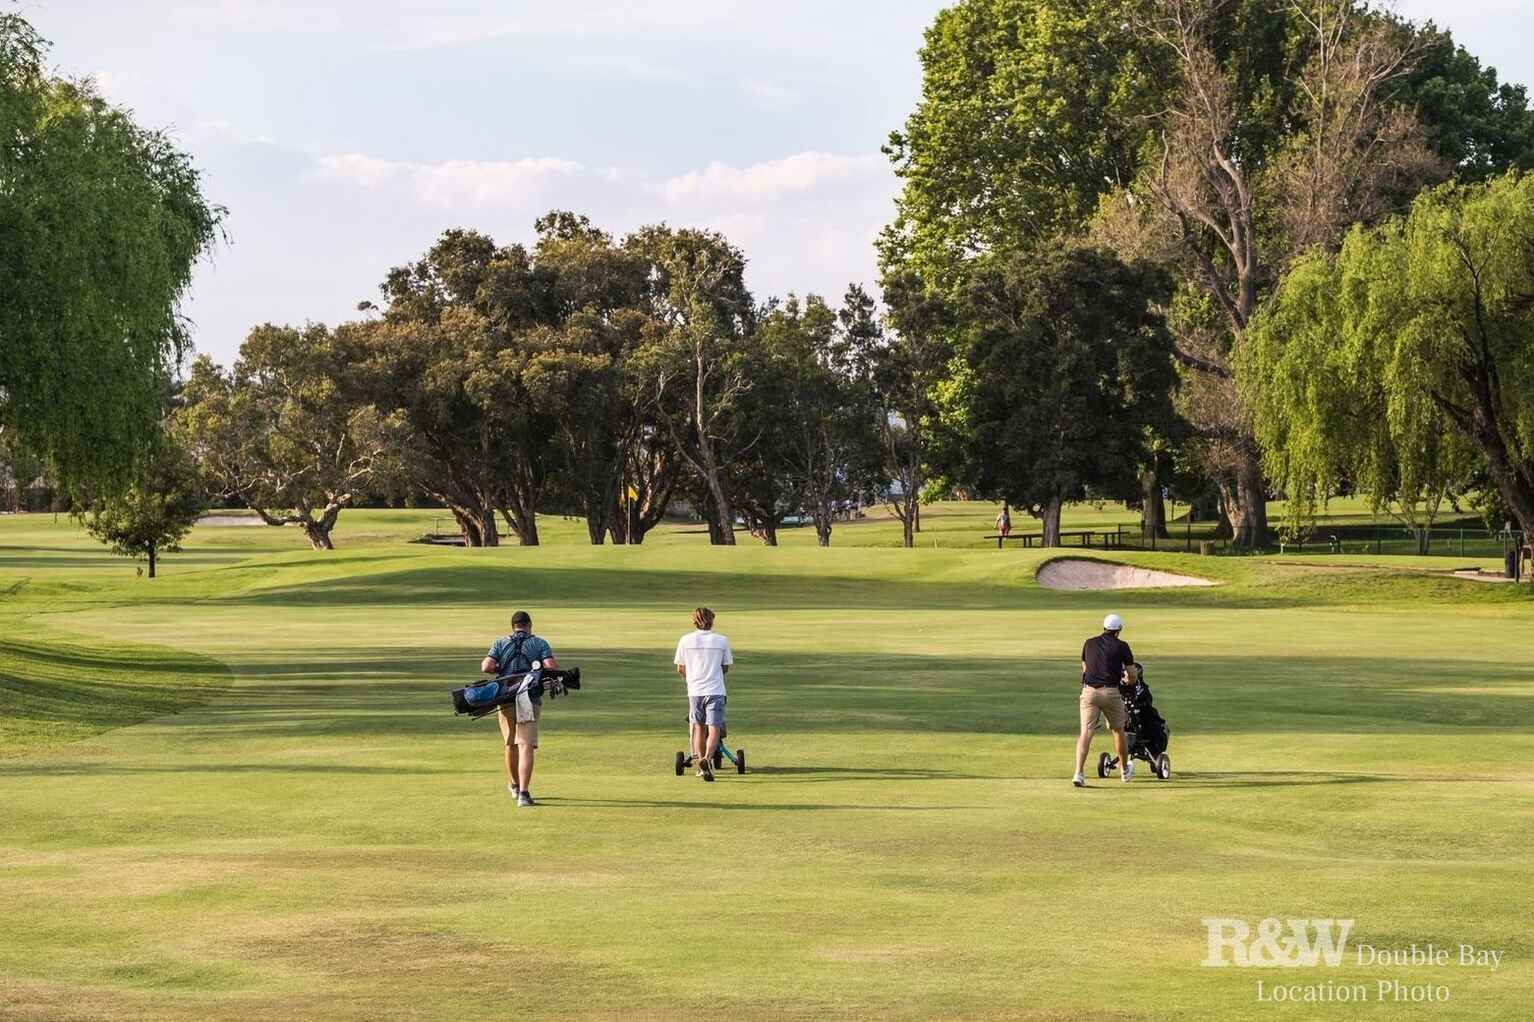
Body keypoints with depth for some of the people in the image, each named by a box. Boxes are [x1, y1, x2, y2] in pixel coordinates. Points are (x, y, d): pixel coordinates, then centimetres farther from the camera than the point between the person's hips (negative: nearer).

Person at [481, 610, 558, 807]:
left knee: (511, 744, 20)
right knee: (526, 746, -7)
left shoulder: (500, 644, 7)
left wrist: (501, 669, 13)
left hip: (506, 699, 2)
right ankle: (523, 794, -18)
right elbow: (551, 666, -10)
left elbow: (486, 667, -5)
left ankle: (514, 785, 37)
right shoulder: (539, 643, 3)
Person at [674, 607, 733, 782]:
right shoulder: (721, 641, 1)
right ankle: (707, 759, -26)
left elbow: (680, 669, 7)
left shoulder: (686, 640, 1)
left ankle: (701, 763, 20)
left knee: (698, 727, 16)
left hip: (694, 690, 1)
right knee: (714, 729, -4)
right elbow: (725, 668, 11)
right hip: (715, 690, -1)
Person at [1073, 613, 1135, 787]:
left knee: (1085, 732, -4)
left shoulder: (1089, 643, 13)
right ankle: (1125, 769, 35)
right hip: (1110, 691, -2)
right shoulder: (1121, 646, 2)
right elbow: (1132, 676, 3)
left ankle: (1079, 773, -19)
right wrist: (1125, 680, 26)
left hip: (1089, 690, 2)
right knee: (1118, 730, 18)